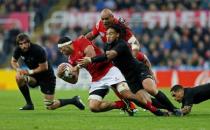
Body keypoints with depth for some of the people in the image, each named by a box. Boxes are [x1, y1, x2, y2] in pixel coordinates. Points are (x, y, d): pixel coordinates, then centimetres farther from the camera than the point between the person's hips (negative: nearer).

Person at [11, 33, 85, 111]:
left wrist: (31, 71, -27)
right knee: (19, 77, -22)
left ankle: (74, 100, 15)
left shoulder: (38, 50, -28)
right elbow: (13, 61, 5)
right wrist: (18, 69, -15)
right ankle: (29, 104, -6)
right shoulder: (18, 50, -10)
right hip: (35, 77, 6)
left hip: (47, 77, -6)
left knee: (50, 107, -9)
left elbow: (44, 67, -22)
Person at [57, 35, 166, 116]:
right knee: (93, 107, -12)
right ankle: (122, 104, 1)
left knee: (126, 93, -26)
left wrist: (77, 66, -14)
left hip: (108, 71, -8)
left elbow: (91, 55, -20)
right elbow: (74, 80, 16)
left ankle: (153, 109, -20)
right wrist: (62, 76, -2)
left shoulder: (80, 41, -3)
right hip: (96, 80, 8)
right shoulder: (71, 59, 17)